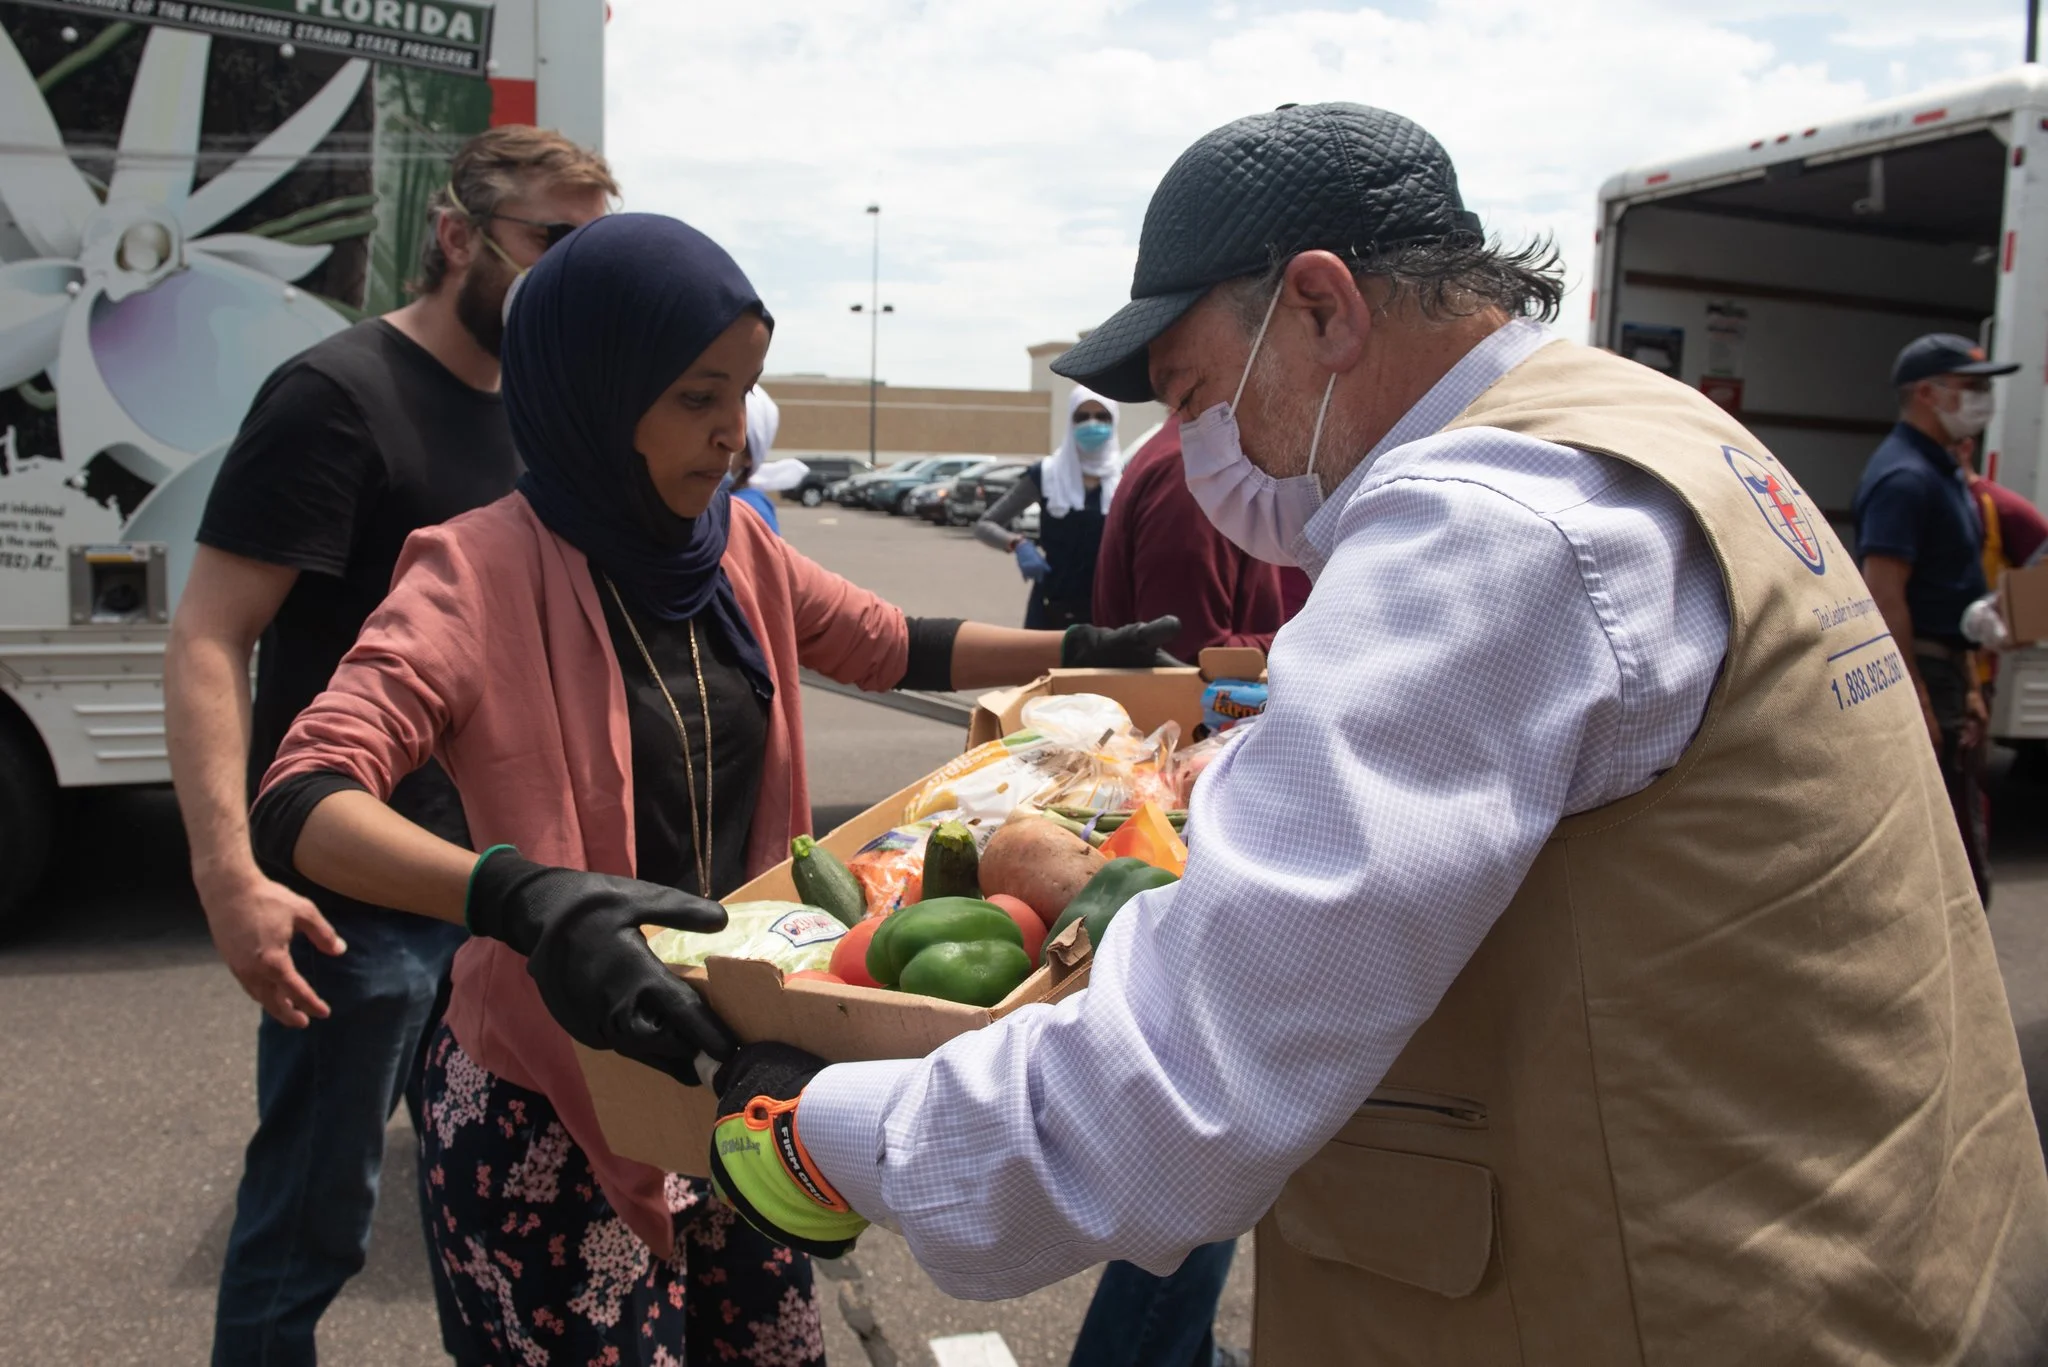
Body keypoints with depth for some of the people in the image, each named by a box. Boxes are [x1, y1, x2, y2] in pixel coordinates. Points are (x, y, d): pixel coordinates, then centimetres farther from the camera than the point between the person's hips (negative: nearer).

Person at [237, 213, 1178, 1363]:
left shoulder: (734, 547, 3)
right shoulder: (485, 572, -16)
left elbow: (893, 648, 17)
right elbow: (301, 803, -27)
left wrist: (1086, 652, 11)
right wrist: (524, 898, -44)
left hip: (721, 1063, 6)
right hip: (549, 1099, -6)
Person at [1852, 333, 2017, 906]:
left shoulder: (1945, 470, 16)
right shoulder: (1904, 476, -17)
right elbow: (1884, 595, -24)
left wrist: (1969, 686, 20)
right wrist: (1917, 700, -26)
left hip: (1943, 671, 10)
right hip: (1915, 672, -10)